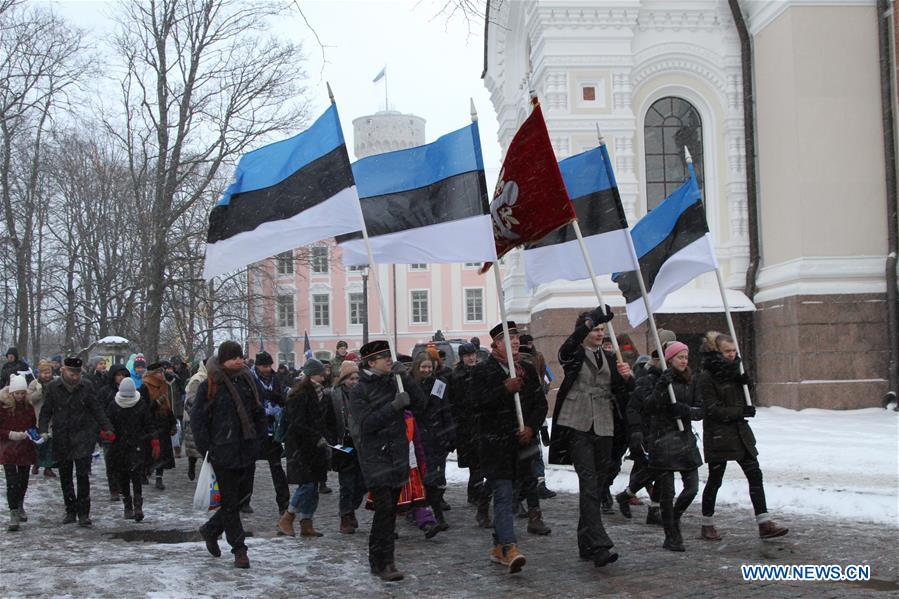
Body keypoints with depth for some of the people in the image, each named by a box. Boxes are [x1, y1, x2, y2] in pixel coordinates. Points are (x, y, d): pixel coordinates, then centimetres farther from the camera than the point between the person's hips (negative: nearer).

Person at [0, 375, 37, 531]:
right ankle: (14, 514, -8)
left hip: (26, 448, 4)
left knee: (23, 481, 16)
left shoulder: (28, 406, 2)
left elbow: (34, 425, 14)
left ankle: (20, 506, 38)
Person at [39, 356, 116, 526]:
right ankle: (70, 511, 24)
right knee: (65, 477, 11)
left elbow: (97, 410, 3)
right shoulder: (53, 388, 1)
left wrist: (107, 429, -7)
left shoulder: (86, 387, -1)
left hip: (83, 437, -2)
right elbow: (46, 412, 6)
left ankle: (83, 514, -5)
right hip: (61, 440, 2)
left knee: (82, 476, -9)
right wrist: (43, 431, -9)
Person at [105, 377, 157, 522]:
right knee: (122, 479, 7)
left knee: (136, 477, -14)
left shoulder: (141, 404, 1)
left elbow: (150, 425, 5)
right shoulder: (113, 406, 3)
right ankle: (127, 506, 18)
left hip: (137, 446, -2)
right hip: (118, 448, 2)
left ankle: (138, 506, -13)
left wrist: (155, 443, 1)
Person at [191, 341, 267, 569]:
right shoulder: (210, 385, -7)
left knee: (243, 497, 11)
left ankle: (211, 529, 33)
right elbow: (198, 419, -5)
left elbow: (259, 413, 17)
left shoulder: (249, 381, 8)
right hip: (223, 452, -5)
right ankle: (239, 550, 9)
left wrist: (258, 441, 10)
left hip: (247, 450, 5)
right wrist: (206, 449, -9)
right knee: (230, 501, 1)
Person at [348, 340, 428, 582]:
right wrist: (395, 405, -21)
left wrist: (406, 378, -11)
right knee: (384, 508, -14)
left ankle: (378, 558, 21)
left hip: (398, 455, 6)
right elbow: (366, 423, -16)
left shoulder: (395, 383, 9)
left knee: (390, 509, 10)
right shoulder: (359, 390, -6)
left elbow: (420, 404, 1)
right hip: (375, 456, -6)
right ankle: (383, 562, -9)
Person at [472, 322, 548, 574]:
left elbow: (540, 402, 14)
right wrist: (505, 389, -23)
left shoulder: (527, 370, 13)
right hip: (494, 443, -5)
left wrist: (532, 427, -2)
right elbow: (479, 402, -14)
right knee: (504, 494, -12)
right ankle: (509, 549, -20)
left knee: (507, 495, 12)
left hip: (520, 441, 5)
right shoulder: (483, 370, -3)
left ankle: (499, 546, 23)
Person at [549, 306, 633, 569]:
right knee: (589, 483, -15)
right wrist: (591, 319, -38)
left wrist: (626, 377, -11)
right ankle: (599, 546, -23)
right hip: (577, 426, -6)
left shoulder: (609, 358, 17)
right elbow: (570, 344, -24)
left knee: (597, 486, 8)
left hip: (604, 428, 6)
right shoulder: (573, 355, 1)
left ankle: (586, 544, 19)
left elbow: (625, 390, 13)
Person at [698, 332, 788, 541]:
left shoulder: (734, 370, 12)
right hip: (718, 435, -7)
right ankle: (707, 525, 16)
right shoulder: (707, 376, -11)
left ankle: (764, 524, 1)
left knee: (755, 475, 0)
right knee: (715, 480, 3)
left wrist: (744, 381, 0)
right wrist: (741, 411, -15)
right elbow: (713, 409, -15)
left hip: (740, 432, 7)